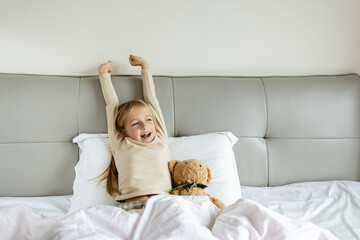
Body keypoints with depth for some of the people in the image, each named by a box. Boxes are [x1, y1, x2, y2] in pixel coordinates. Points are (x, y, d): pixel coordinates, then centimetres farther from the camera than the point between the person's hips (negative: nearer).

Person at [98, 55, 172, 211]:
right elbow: (112, 105, 25)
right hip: (130, 206, -1)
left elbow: (151, 99, 29)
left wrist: (145, 66, 38)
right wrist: (104, 73, 37)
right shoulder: (121, 145, 17)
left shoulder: (160, 141, 21)